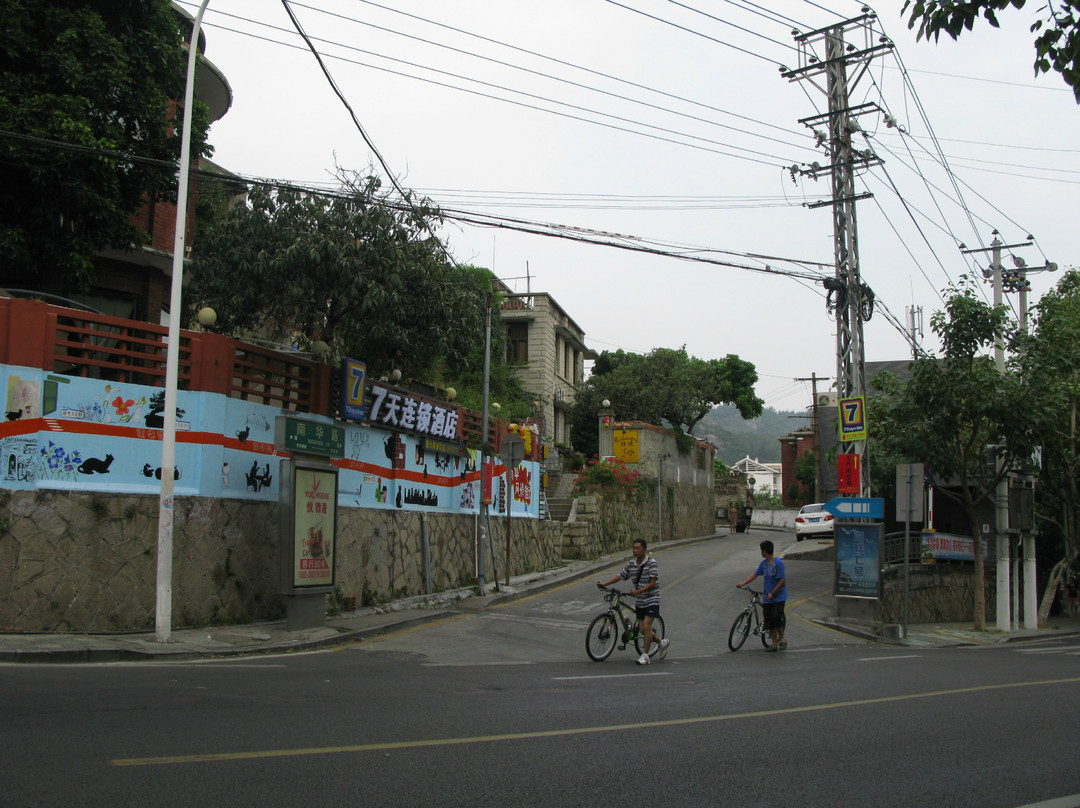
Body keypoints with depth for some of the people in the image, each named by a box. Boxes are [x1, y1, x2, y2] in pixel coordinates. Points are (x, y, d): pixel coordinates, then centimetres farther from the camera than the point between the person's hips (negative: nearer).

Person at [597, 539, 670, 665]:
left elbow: (652, 583, -20)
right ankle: (662, 642, 33)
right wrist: (604, 584, 1)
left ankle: (645, 655, -3)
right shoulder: (631, 564, 3)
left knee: (646, 626, -15)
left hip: (652, 599, -6)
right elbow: (620, 576, 11)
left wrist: (638, 591, -31)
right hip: (640, 601, 6)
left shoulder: (652, 563, -15)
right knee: (643, 630, 8)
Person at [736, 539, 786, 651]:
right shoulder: (764, 563, 8)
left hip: (778, 597, -7)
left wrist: (772, 593, -16)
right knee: (769, 621, 4)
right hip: (768, 597, 7)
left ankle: (782, 638, 7)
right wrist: (742, 584, 8)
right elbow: (755, 574, 16)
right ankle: (774, 644, 11)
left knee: (776, 618, -17)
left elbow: (783, 580, -16)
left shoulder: (778, 562, -15)